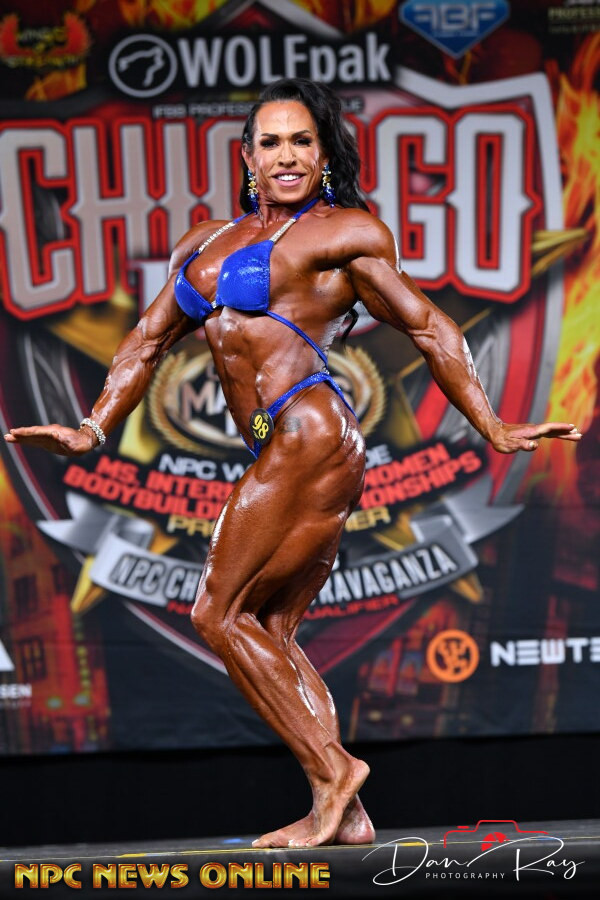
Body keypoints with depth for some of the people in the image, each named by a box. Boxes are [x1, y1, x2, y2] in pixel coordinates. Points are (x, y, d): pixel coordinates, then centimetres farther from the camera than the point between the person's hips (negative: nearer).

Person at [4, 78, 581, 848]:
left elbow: (429, 330, 2)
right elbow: (150, 339, 23)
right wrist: (92, 430, 16)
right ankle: (345, 815, 9)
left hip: (309, 433, -8)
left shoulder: (341, 231, 0)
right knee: (269, 630, 6)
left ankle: (331, 767, -3)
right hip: (284, 452, 8)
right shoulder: (205, 241, 19)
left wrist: (495, 432, 2)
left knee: (219, 614, -7)